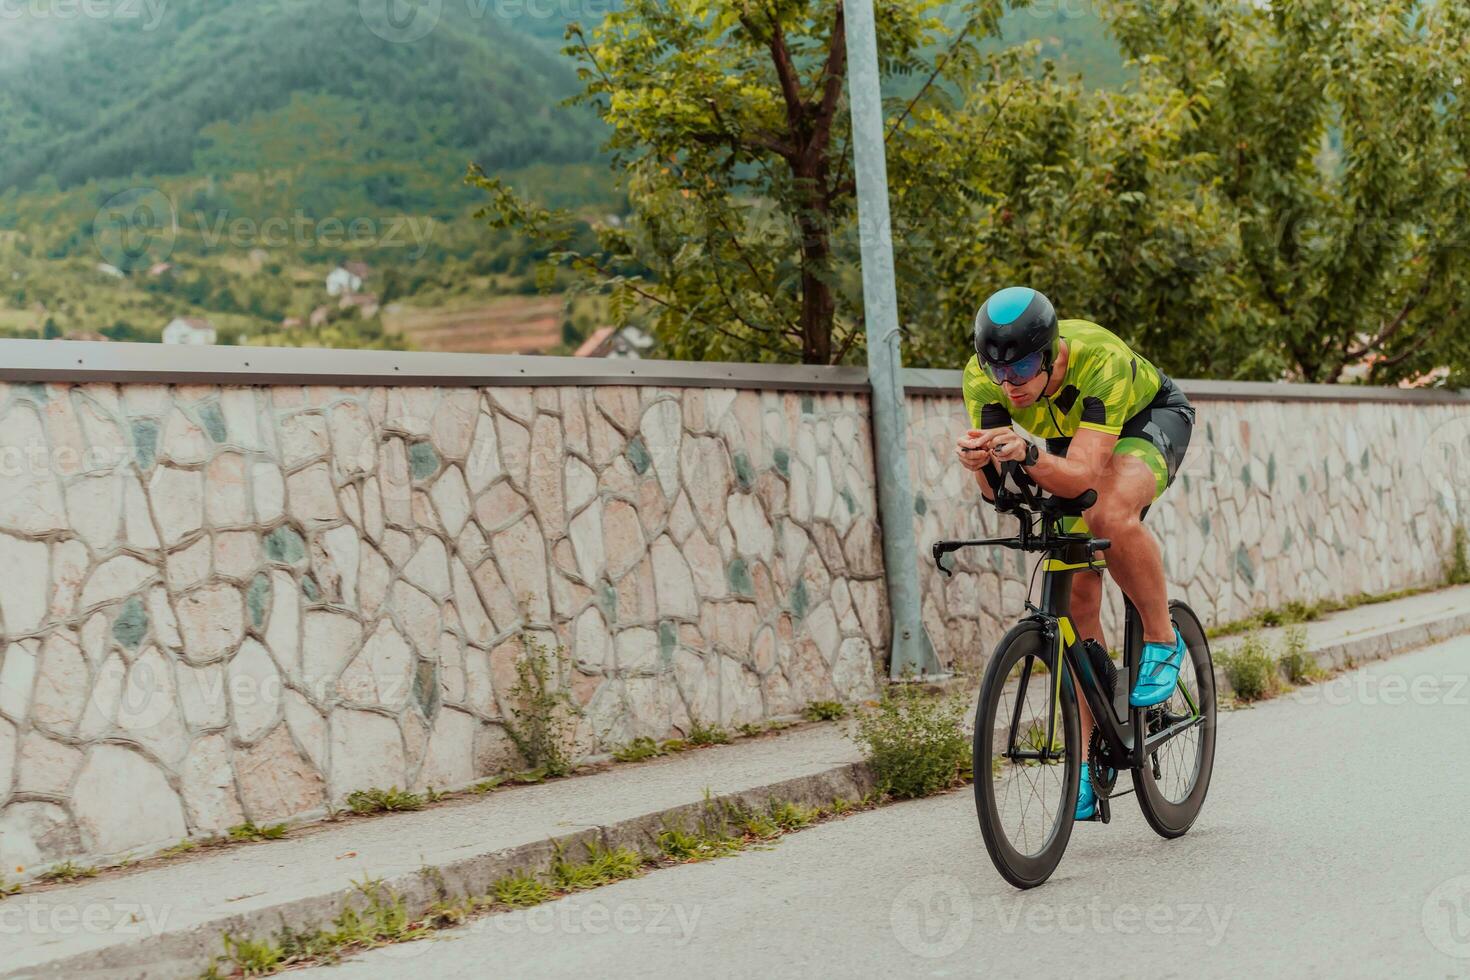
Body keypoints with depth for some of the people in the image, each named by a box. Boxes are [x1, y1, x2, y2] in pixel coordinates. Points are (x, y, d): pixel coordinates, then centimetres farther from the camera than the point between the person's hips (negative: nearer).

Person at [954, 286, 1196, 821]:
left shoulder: (1101, 361, -40)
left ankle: (1163, 641, -13)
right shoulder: (982, 378, -28)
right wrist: (979, 462, -50)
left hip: (1149, 421, -4)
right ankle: (1090, 755, 6)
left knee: (1111, 515, -37)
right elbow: (997, 492, -28)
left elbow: (1083, 476, -45)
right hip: (1072, 440, 4)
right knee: (1075, 597, -3)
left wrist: (1028, 455, -63)